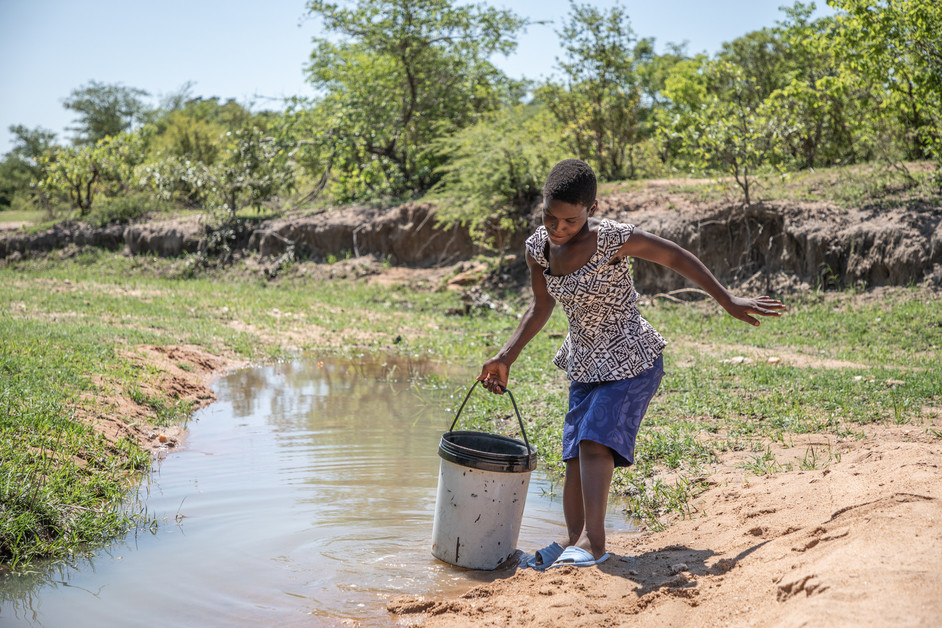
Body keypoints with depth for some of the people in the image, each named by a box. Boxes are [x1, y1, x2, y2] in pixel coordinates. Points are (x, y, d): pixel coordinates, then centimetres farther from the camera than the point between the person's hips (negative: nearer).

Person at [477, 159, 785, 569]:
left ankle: (593, 539, -24)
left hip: (632, 359, -6)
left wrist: (728, 302, -5)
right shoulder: (538, 247, -4)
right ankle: (574, 540, 12)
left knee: (595, 440, -22)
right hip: (584, 363, 6)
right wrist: (506, 358, 7)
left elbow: (676, 258, -9)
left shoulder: (613, 239, -22)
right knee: (575, 454, 3)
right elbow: (541, 307, 12)